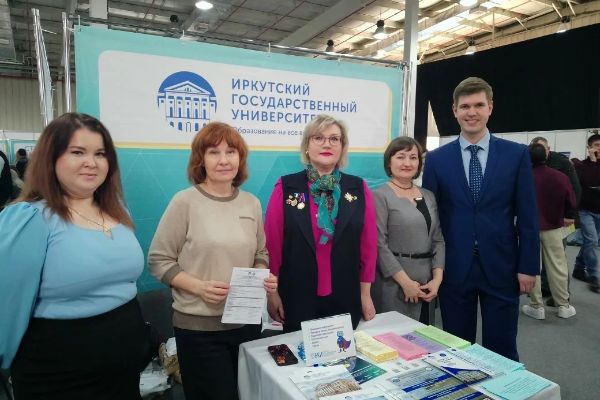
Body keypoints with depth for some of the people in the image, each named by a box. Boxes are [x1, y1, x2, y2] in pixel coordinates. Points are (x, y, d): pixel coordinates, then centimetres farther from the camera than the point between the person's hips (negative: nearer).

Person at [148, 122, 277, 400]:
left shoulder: (252, 203, 4)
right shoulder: (185, 202, -9)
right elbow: (159, 260, -7)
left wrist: (264, 278, -6)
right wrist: (199, 286, -20)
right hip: (199, 325, -4)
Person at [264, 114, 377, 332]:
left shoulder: (358, 188, 0)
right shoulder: (286, 187, -5)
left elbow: (368, 244, 2)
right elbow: (272, 242, -4)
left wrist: (365, 293, 4)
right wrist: (272, 293, -3)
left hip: (345, 298, 2)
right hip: (296, 297, -1)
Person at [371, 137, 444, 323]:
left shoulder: (429, 196, 10)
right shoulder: (380, 196, -9)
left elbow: (438, 240, 9)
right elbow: (379, 245, -13)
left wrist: (437, 279, -2)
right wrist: (406, 282, -15)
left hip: (426, 282, 6)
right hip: (393, 283, -6)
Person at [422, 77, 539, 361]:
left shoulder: (517, 154, 0)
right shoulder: (436, 159, 0)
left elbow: (527, 216, 1)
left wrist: (528, 266, -2)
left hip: (501, 268, 0)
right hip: (454, 269, 1)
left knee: (501, 351, 11)